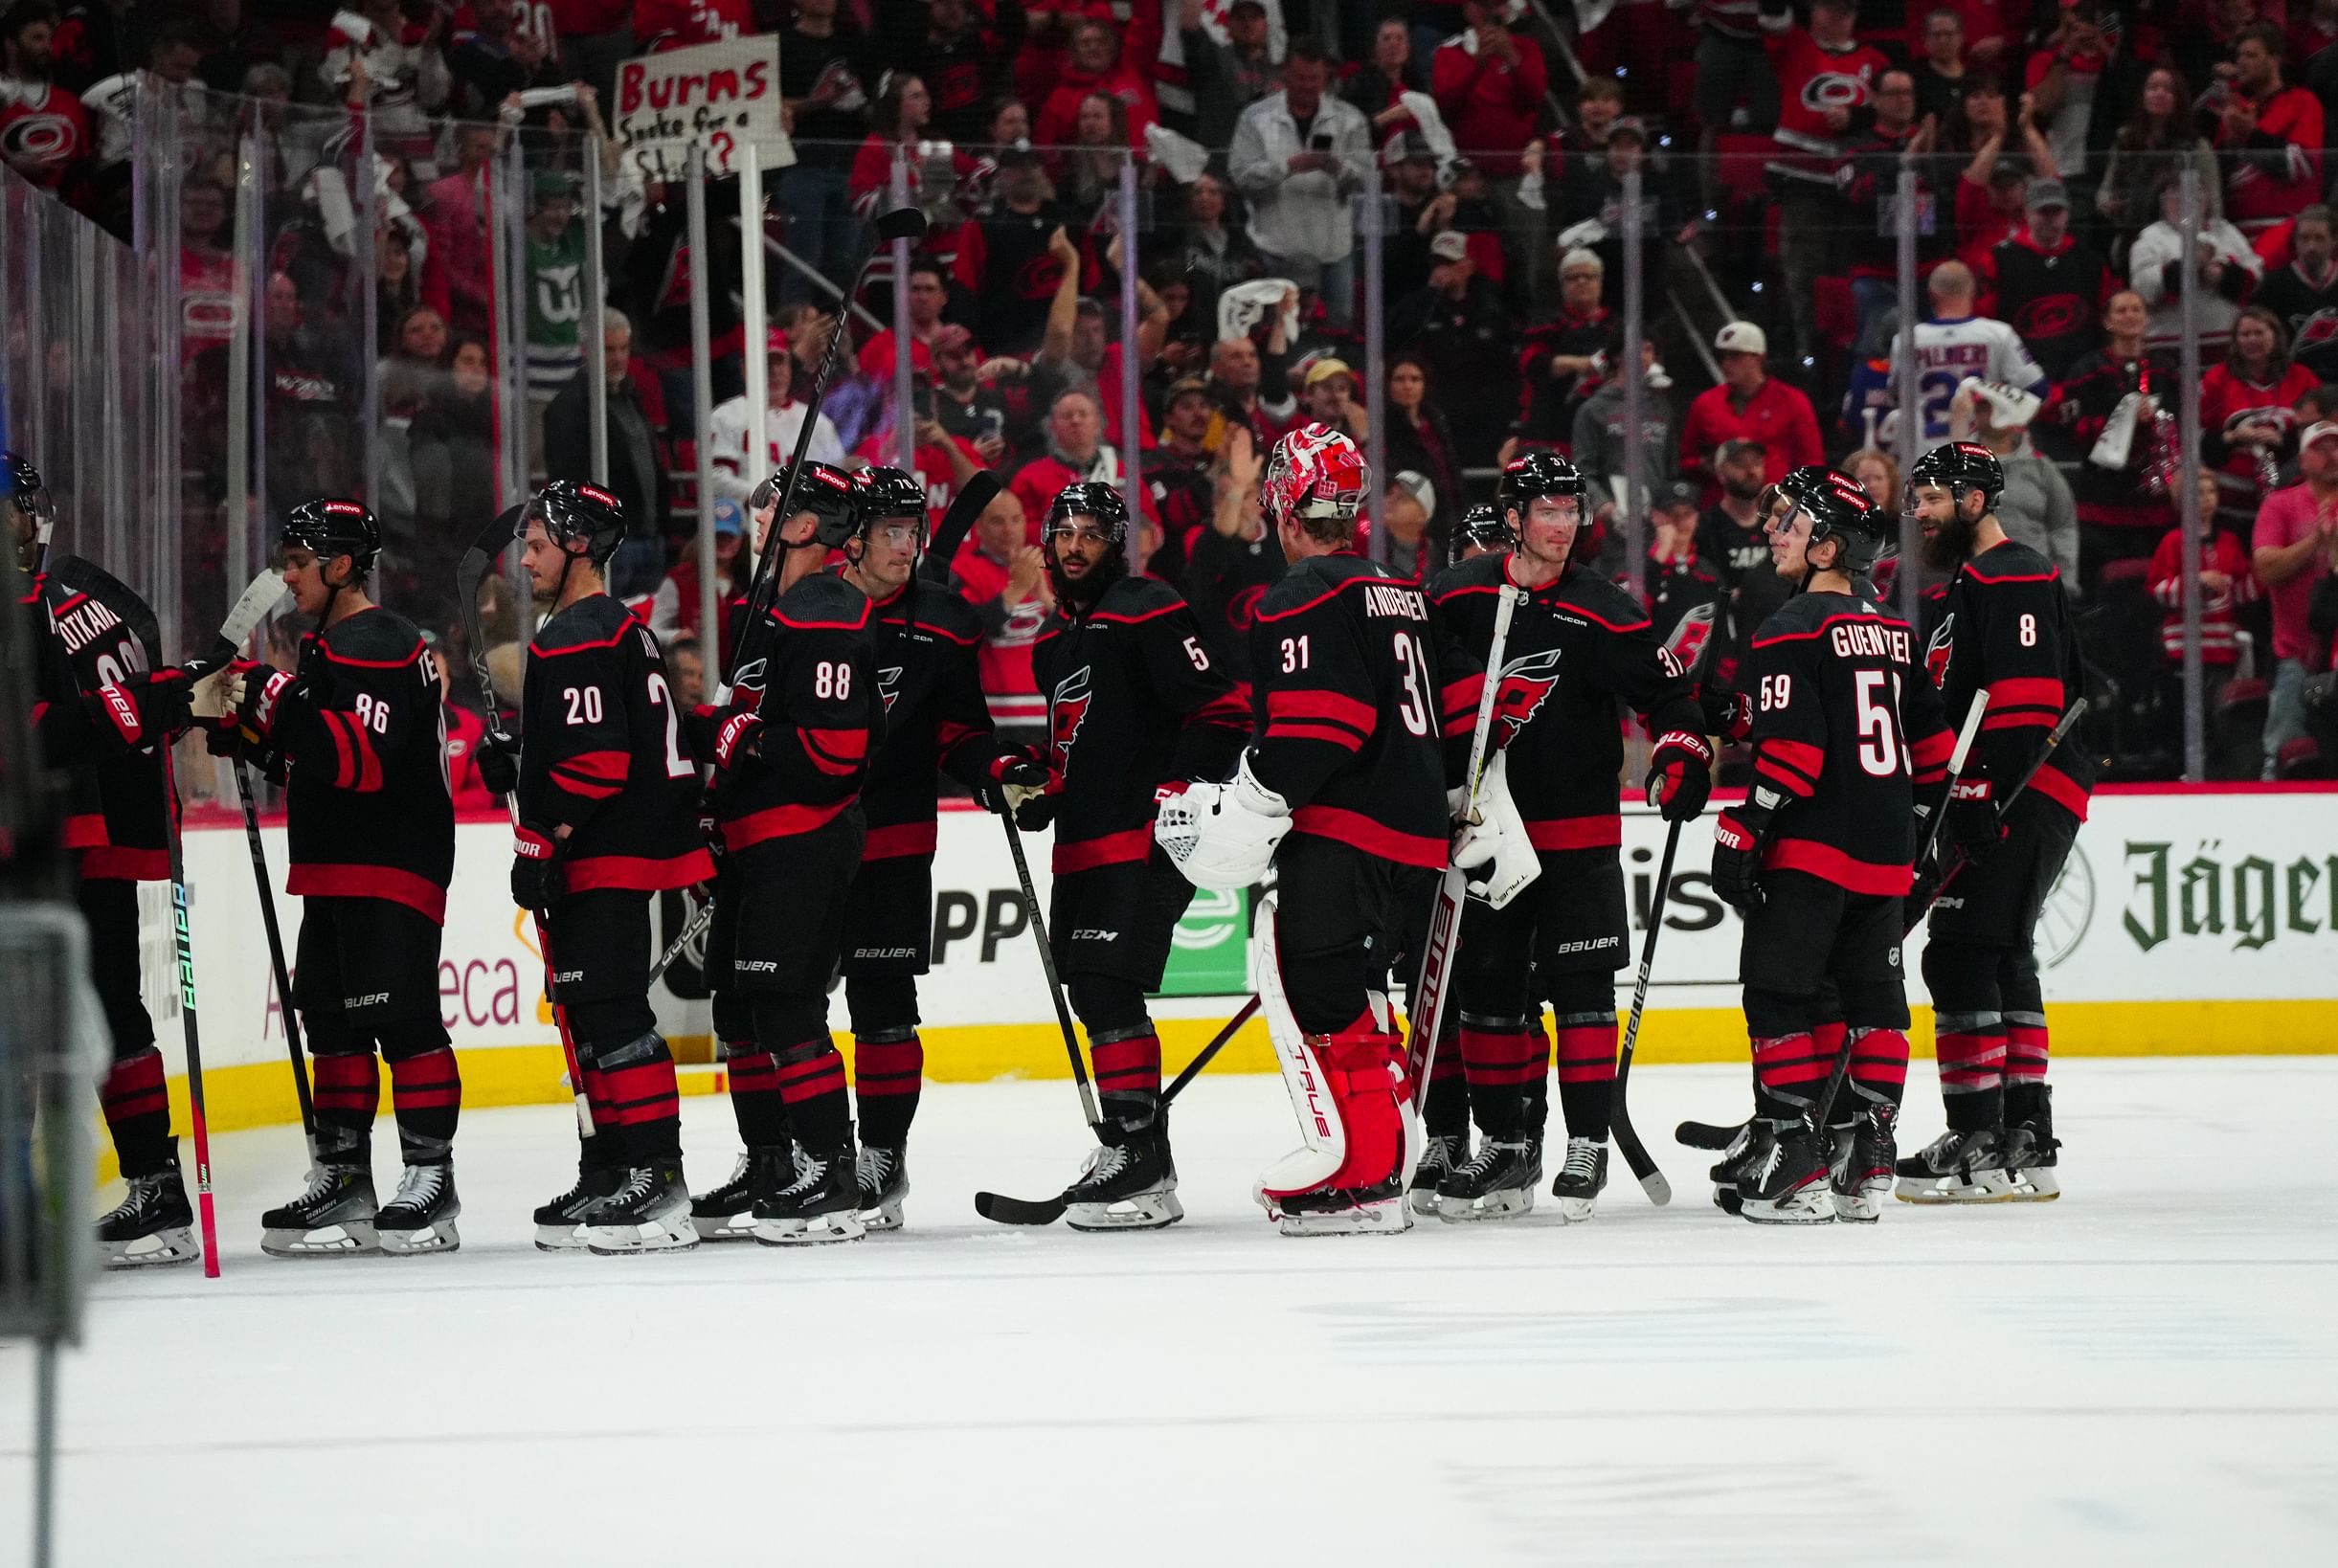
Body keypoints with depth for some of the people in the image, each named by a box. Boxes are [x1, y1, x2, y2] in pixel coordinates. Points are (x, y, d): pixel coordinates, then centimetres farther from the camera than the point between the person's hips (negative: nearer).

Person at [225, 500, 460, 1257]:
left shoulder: (382, 646, -14)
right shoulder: (325, 646, 19)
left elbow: (363, 757, -26)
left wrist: (282, 704, -30)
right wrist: (251, 726, 10)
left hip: (392, 867, -11)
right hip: (334, 872, 11)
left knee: (401, 1017, -10)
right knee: (331, 1019, 11)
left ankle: (431, 1178, -8)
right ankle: (342, 1178, 16)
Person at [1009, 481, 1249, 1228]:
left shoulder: (1147, 612, -9)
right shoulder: (1055, 636, 19)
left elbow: (1220, 709, -14)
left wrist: (1181, 796, -21)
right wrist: (1041, 790, 14)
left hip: (1145, 839, -10)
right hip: (1084, 844, 10)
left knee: (1109, 991, -17)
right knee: (1090, 992, 12)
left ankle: (1144, 1172, -19)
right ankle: (1124, 1150, 22)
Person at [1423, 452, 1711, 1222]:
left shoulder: (1602, 611, -3)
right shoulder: (1457, 597, 0)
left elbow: (1664, 691, -2)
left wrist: (1682, 756, -18)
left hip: (1578, 829, -2)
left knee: (1580, 982, -4)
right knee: (1488, 984, 6)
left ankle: (1587, 1144, -1)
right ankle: (1505, 1142, 14)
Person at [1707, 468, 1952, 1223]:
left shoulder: (1794, 629, -10)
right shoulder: (1894, 632, 14)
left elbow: (1788, 748, -18)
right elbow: (1930, 737, 20)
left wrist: (1742, 832, -16)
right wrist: (1913, 815, 29)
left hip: (1811, 849, -8)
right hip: (1885, 850, 8)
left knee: (1781, 990, -3)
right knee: (1871, 996, 11)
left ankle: (1791, 1156, -8)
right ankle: (1864, 1163, 11)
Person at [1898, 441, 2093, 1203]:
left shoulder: (2013, 580, -11)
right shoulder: (1967, 586, 23)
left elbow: (2023, 703, -21)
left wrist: (1985, 804, -25)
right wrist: (1949, 812, 22)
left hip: (2026, 797, -11)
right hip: (1992, 800, 11)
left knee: (1963, 954, -13)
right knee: (2000, 961, 13)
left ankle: (1978, 1146, -14)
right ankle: (2025, 1145, 17)